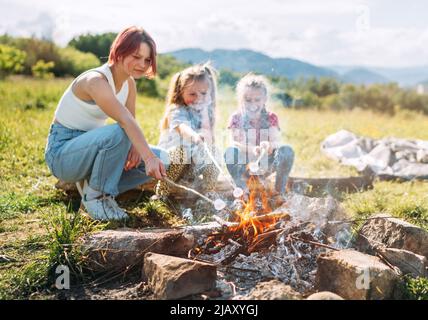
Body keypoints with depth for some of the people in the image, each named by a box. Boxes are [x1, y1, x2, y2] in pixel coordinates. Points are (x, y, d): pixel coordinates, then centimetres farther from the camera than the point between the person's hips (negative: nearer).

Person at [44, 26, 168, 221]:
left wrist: (136, 145, -20)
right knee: (118, 133, -37)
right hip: (62, 151, -8)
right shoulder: (96, 80, -24)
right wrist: (149, 157, -50)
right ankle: (94, 196, -15)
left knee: (160, 159, -7)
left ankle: (90, 183, 4)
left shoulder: (129, 83, 2)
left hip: (90, 145, 8)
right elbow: (125, 121, -39)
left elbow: (132, 122, 2)